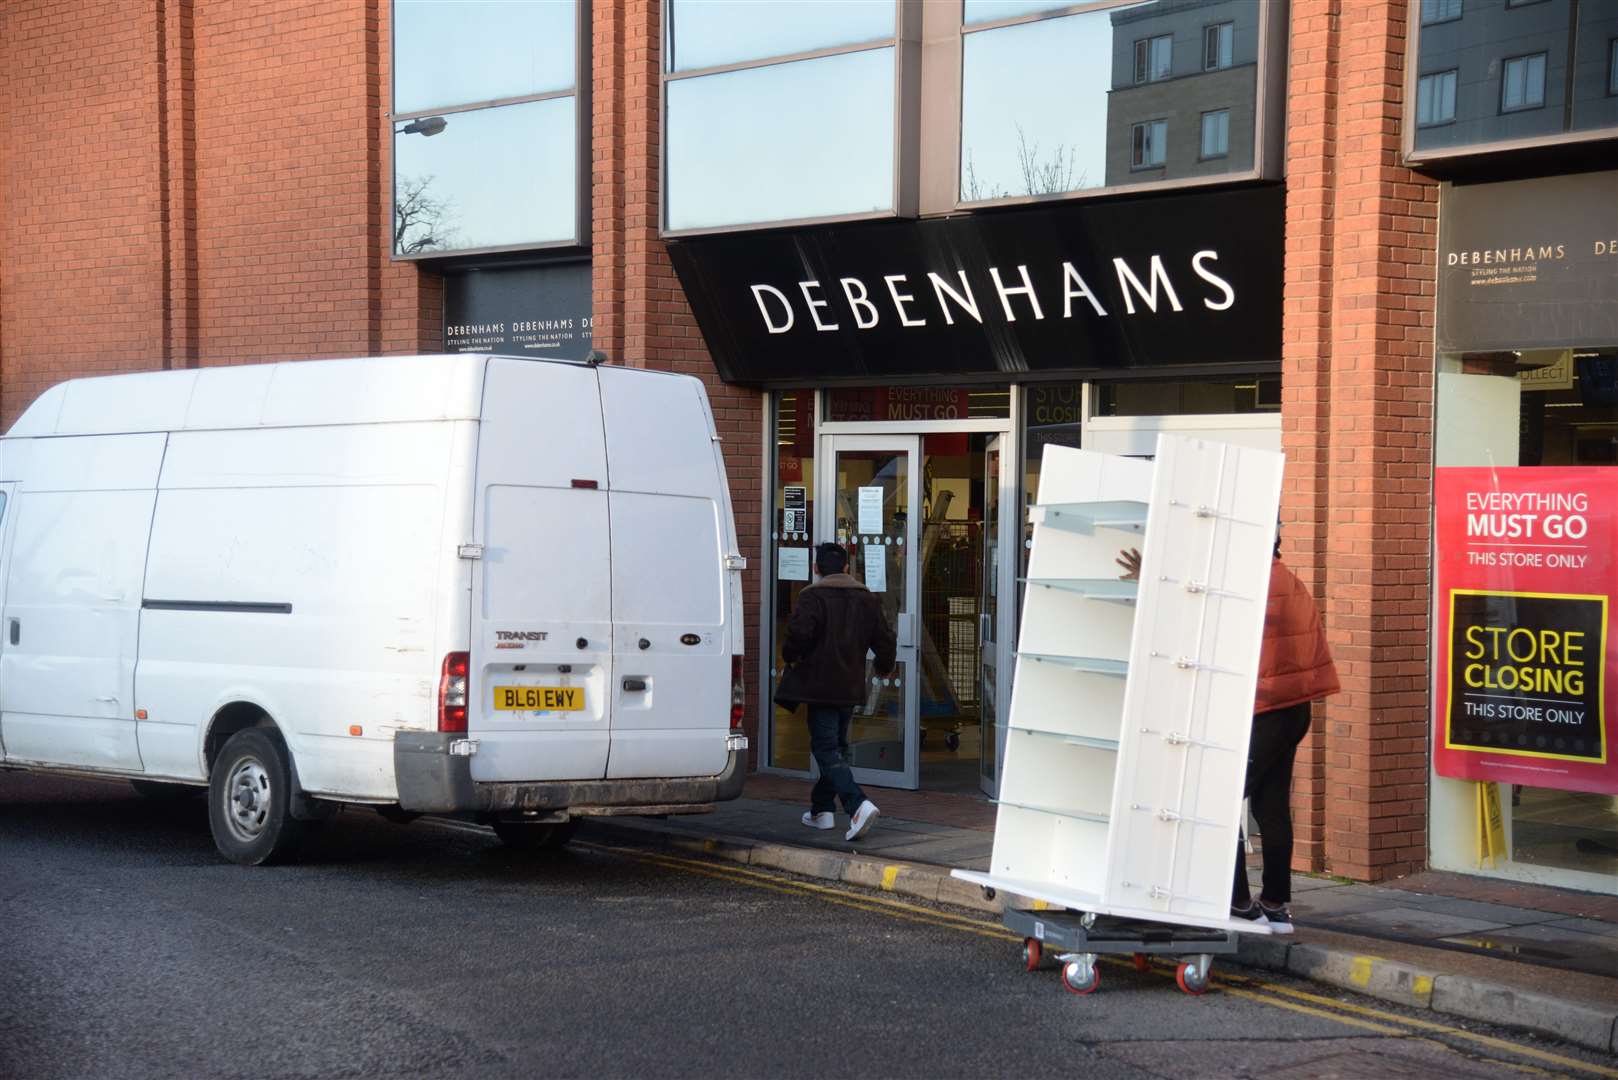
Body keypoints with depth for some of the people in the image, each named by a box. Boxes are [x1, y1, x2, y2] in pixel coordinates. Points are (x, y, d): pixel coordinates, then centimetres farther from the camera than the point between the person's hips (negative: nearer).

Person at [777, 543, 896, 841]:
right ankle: (822, 809, 26)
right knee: (836, 746, 19)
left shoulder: (812, 597, -10)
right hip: (851, 688, 6)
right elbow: (886, 640, 9)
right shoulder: (868, 599, 8)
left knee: (826, 749, -7)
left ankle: (858, 805, -24)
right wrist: (883, 666, 28)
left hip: (820, 686, -6)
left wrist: (790, 655, -1)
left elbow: (799, 634, -22)